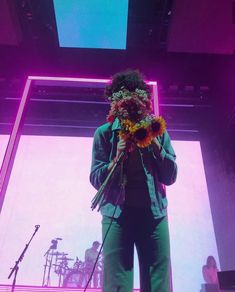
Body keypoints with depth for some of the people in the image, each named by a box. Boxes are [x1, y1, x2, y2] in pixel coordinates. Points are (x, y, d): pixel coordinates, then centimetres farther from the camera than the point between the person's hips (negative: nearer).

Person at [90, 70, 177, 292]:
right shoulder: (105, 133, 4)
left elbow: (170, 177, 5)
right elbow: (96, 179, 1)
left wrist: (155, 145, -7)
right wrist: (117, 159, -15)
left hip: (154, 213, 2)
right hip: (117, 214, -1)